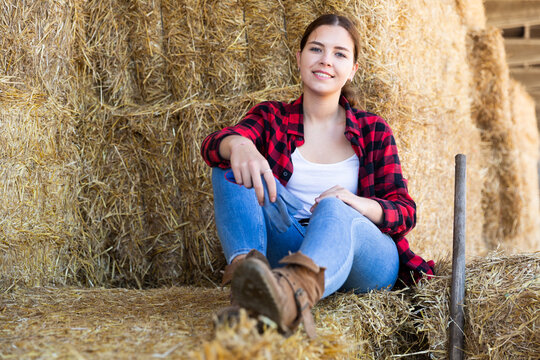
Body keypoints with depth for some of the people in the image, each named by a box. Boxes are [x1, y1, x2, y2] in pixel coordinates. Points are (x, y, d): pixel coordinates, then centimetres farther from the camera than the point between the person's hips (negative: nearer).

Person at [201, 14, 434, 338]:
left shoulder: (373, 131, 10)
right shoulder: (272, 117, 11)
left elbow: (406, 211, 1)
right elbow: (212, 145, -10)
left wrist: (359, 204, -22)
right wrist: (237, 144, -37)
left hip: (366, 255, -1)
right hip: (293, 250, 2)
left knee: (334, 209, -36)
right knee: (231, 165, -16)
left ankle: (294, 291, -71)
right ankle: (245, 269, -44)